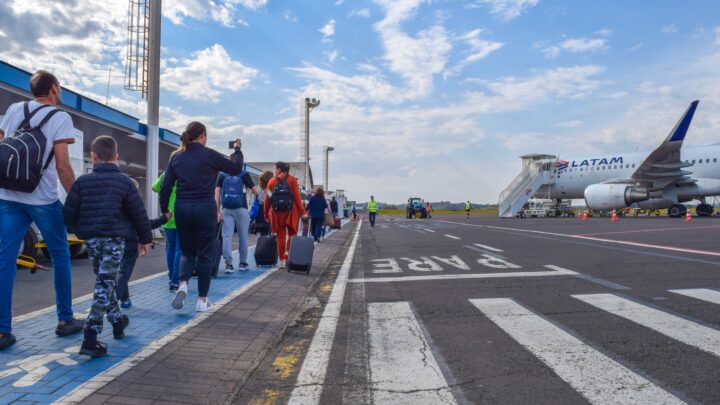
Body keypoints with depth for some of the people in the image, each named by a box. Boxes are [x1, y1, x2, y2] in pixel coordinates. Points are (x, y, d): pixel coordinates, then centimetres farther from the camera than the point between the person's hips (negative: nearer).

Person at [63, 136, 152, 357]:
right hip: (114, 238, -3)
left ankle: (117, 321, 34)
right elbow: (139, 214, 0)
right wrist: (144, 239, 11)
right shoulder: (124, 181, -2)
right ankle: (90, 339, -11)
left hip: (91, 239, 3)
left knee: (104, 281, 20)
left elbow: (69, 213, 1)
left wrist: (79, 229, 22)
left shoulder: (82, 181, 3)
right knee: (105, 285, -4)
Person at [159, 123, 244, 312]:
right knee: (204, 253, 7)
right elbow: (236, 169, 4)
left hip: (182, 209, 4)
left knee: (187, 251, 18)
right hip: (205, 208, -4)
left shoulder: (176, 157, 6)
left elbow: (165, 186, 5)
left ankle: (182, 284, -8)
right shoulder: (210, 155, -6)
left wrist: (165, 209, 15)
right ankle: (202, 300, 13)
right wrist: (237, 150, 20)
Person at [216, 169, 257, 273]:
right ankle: (242, 262, 17)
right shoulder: (244, 174, 1)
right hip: (241, 209, -1)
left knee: (227, 236, 0)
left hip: (226, 210, 1)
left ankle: (228, 263, -7)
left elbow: (217, 193, 0)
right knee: (243, 236, 9)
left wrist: (218, 210, 0)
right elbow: (255, 191, 1)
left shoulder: (222, 175, 7)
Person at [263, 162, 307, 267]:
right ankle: (288, 252, -6)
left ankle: (282, 259, 12)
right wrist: (302, 212, -6)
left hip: (277, 213, 2)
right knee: (292, 234, 13)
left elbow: (267, 199, 3)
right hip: (290, 212, -1)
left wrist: (266, 213, 12)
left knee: (281, 236, 9)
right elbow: (297, 197, -6)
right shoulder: (292, 180, 1)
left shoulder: (272, 181, 4)